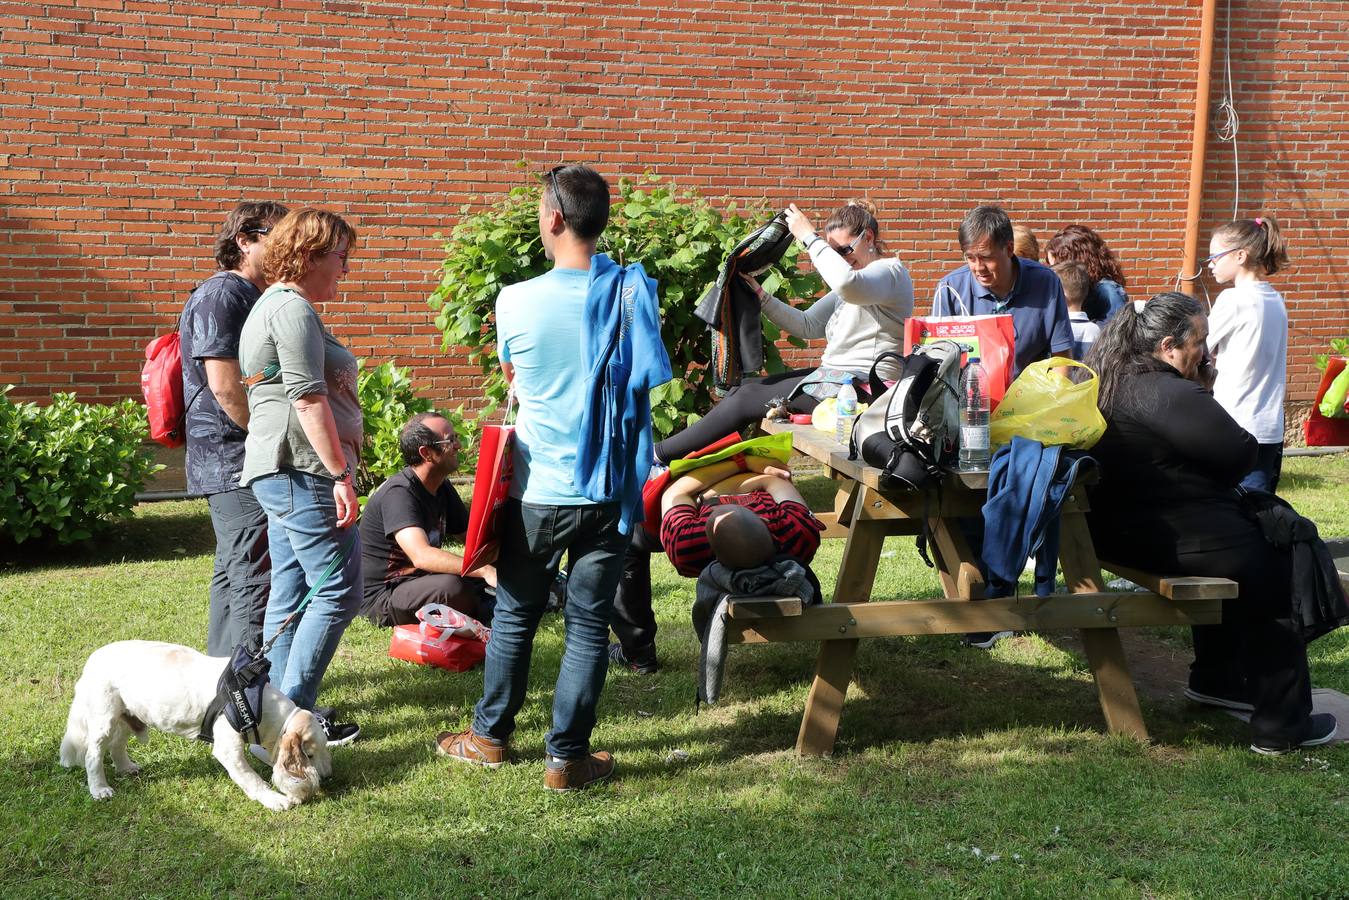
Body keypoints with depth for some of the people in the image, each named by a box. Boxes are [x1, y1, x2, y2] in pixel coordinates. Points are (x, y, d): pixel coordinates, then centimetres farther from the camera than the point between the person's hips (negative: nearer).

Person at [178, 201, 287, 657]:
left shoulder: (251, 296, 19)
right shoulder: (221, 295, -13)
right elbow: (225, 387, -21)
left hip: (231, 465, 11)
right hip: (236, 461, -11)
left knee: (233, 573, 17)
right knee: (257, 580, -11)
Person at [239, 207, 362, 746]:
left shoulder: (273, 305, 23)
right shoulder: (293, 308, -12)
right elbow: (308, 398, -20)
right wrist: (341, 474, -19)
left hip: (282, 474, 11)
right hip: (303, 469, -11)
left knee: (291, 595, 12)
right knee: (339, 591, -7)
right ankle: (293, 709, -4)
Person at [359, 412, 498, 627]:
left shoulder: (442, 488, 8)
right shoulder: (398, 493, -22)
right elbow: (421, 556, -37)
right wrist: (484, 571, -44)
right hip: (382, 596, -8)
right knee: (452, 585, -34)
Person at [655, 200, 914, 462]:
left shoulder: (891, 271, -8)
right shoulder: (853, 282, 22)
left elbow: (847, 283, -33)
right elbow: (807, 325, 15)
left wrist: (808, 236, -22)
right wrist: (760, 295, 3)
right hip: (832, 376, 10)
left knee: (747, 399, -10)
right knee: (744, 386, 1)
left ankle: (659, 455, -2)